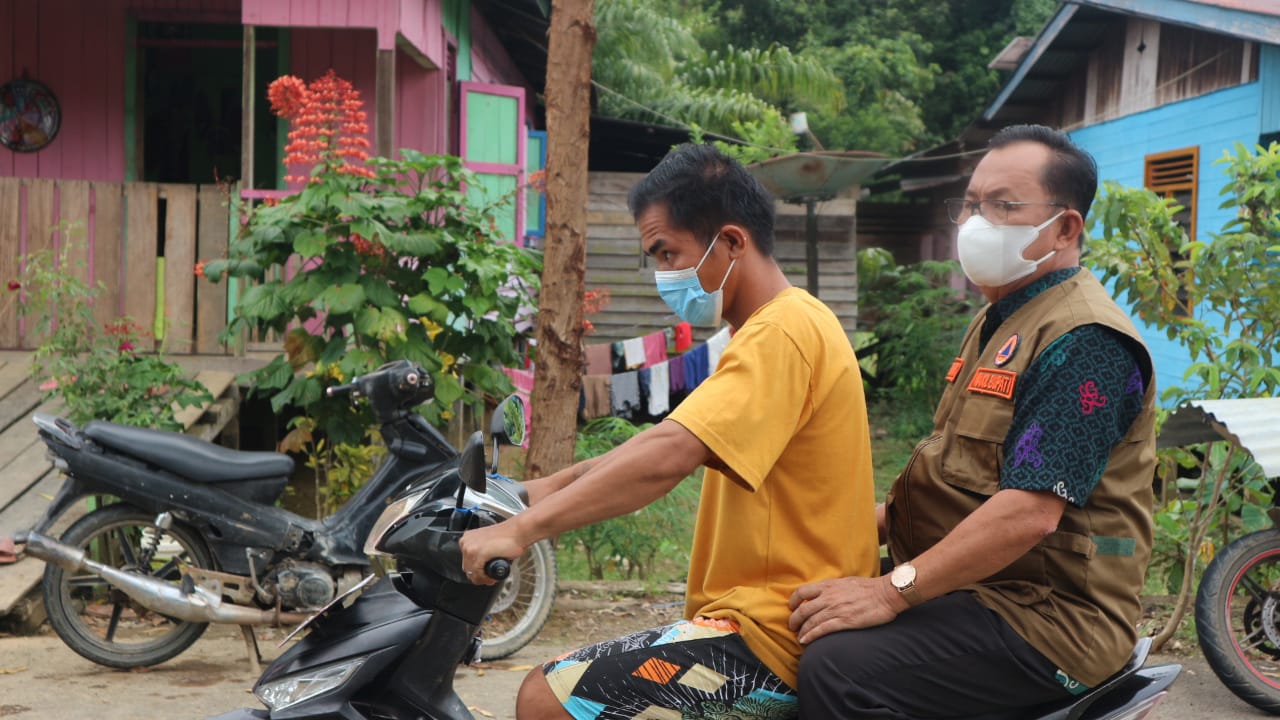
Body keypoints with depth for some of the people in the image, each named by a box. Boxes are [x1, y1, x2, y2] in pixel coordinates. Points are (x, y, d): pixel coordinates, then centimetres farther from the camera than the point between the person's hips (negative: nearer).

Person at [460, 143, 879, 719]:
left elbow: (668, 455, -29)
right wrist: (551, 487, 14)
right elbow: (665, 440, 21)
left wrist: (523, 528, -28)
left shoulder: (781, 332, -17)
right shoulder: (791, 323, 17)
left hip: (773, 642, -11)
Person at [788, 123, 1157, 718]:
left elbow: (1028, 512, -26)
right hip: (967, 585, 10)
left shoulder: (1085, 340, -17)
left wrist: (894, 590, -26)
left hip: (1046, 614, -10)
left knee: (839, 667, -29)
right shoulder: (997, 323, 19)